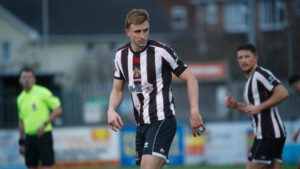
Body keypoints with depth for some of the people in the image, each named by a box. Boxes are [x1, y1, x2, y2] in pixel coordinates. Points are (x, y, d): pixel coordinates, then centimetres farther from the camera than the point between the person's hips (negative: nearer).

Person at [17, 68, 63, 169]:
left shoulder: (42, 92, -7)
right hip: (29, 137, 5)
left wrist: (44, 124, -16)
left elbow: (58, 110, -9)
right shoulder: (21, 98, 11)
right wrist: (21, 142, 19)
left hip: (44, 135, -5)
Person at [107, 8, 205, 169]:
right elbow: (118, 90, 18)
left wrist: (194, 112, -15)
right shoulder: (121, 55, 7)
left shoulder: (161, 51, -10)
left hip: (162, 121, -7)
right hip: (141, 124, 7)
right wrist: (111, 110, -3)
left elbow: (190, 78, -5)